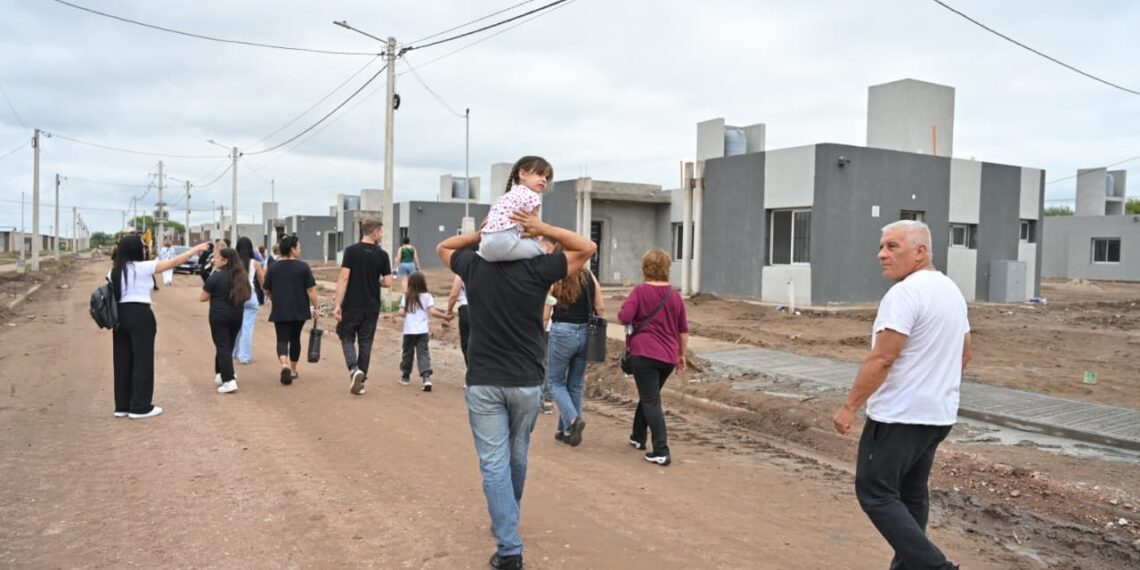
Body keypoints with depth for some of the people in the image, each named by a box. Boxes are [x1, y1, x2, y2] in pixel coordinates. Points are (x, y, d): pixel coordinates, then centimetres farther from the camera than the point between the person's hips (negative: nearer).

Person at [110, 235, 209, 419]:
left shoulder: (115, 270, 11)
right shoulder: (142, 267, -10)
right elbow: (173, 262, -8)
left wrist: (113, 322, 18)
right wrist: (195, 249, -1)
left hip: (120, 315, 7)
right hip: (140, 315, -7)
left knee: (123, 361, 12)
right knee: (142, 360, 0)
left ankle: (122, 406, 18)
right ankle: (140, 407, 4)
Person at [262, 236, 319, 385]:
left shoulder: (272, 268, 1)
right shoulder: (303, 267, -7)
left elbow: (267, 291, 7)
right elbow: (311, 290, -10)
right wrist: (315, 306, 0)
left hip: (280, 311, 0)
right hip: (299, 311, 0)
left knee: (282, 340, 2)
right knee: (295, 339, 15)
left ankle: (285, 366, -22)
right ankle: (293, 370, 24)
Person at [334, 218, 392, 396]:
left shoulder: (351, 251, -6)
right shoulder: (382, 255, -2)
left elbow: (344, 278, -11)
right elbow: (388, 282, -3)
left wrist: (338, 304, -9)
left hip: (351, 306, -1)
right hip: (372, 307, 1)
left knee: (347, 338, 13)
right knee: (365, 343, 11)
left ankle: (354, 369, -10)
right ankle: (361, 381, 14)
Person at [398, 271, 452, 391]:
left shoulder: (406, 297, 2)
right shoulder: (427, 296, -1)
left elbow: (401, 313, -4)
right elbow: (432, 311, -12)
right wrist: (446, 316, -4)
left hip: (409, 331, 1)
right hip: (423, 331, -1)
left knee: (408, 354, 14)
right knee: (423, 354, -2)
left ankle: (405, 377, 27)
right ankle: (426, 377, -18)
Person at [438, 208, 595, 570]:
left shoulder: (474, 267, -1)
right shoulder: (537, 269, -8)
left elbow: (443, 247, 20)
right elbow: (587, 248, 2)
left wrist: (481, 234, 6)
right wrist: (544, 229, -6)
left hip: (483, 382, 0)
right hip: (527, 382, 1)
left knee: (494, 464, 1)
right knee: (517, 458, 20)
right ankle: (507, 523, 40)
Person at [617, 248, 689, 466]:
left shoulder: (640, 291, -6)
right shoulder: (675, 295, 8)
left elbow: (623, 317, -17)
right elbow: (684, 330, 11)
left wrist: (634, 321, 5)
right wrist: (682, 355, 20)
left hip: (644, 353, -5)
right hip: (668, 357, 6)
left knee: (651, 401, -5)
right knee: (649, 396, 23)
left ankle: (662, 451, -13)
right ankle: (638, 437, 38)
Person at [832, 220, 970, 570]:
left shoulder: (905, 292, -19)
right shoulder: (951, 291, 12)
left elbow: (881, 360, -23)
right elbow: (963, 354, 20)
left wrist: (849, 406, -17)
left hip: (899, 416, -10)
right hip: (938, 414, 10)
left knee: (875, 492, -2)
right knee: (912, 494, 17)